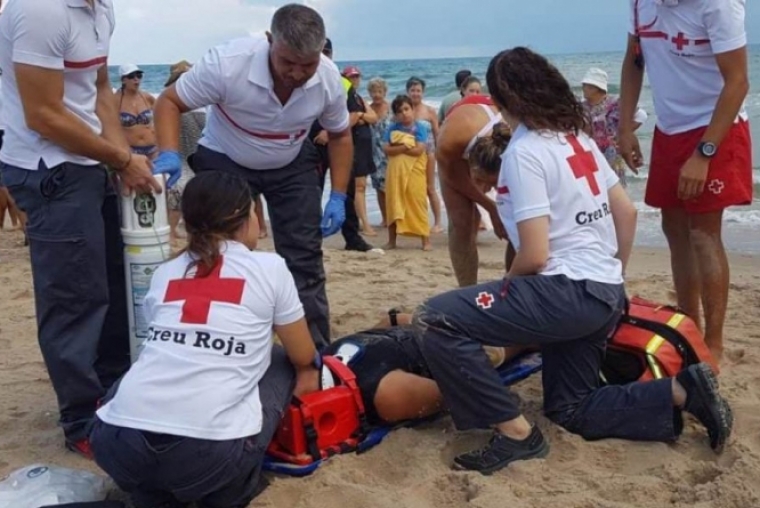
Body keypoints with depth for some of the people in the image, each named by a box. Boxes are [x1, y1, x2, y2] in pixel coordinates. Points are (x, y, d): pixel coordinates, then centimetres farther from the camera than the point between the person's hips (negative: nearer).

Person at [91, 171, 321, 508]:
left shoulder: (164, 273, 19)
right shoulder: (268, 267, 9)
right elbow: (303, 358, 20)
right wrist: (307, 374, 44)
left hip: (118, 443, 4)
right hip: (210, 449, -4)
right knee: (280, 363, 23)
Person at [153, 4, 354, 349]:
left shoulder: (329, 78, -21)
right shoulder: (227, 63, -33)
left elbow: (340, 135, -3)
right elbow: (169, 102, -21)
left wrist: (338, 197, -9)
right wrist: (169, 154, -38)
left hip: (292, 165, 3)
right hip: (225, 162, -2)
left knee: (304, 256, 0)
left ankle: (316, 351, 12)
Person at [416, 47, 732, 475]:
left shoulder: (524, 151, -13)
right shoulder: (577, 136, 12)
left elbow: (534, 256, -19)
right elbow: (627, 213, 15)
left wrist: (504, 292, 2)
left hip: (569, 290, -9)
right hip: (604, 293, 9)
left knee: (436, 320, -16)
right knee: (571, 410, 22)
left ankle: (515, 432, -10)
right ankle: (683, 391, 11)